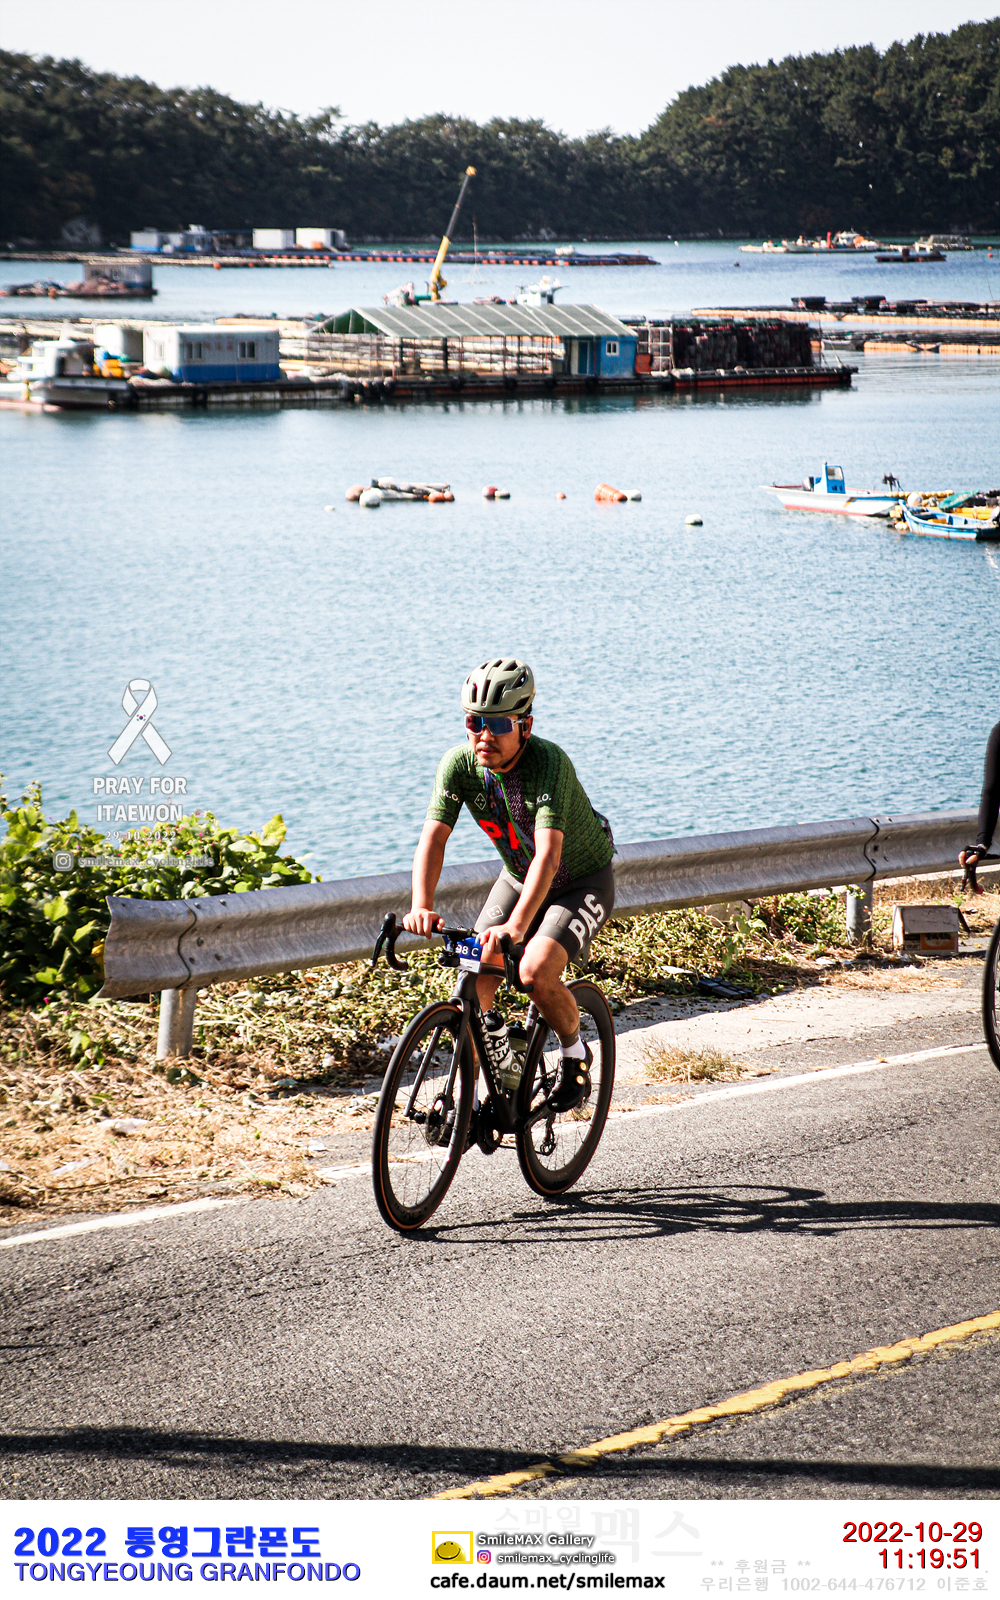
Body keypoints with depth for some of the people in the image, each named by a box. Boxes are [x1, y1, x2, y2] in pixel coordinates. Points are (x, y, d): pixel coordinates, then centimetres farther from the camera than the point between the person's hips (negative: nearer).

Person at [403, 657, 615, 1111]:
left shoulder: (549, 762, -33)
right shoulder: (459, 763, -19)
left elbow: (548, 855, -43)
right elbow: (433, 837, -26)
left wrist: (515, 926, -56)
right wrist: (421, 906, -44)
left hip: (583, 881, -5)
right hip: (517, 878, 5)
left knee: (535, 971, -26)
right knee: (475, 980, -9)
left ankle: (575, 1053, 3)